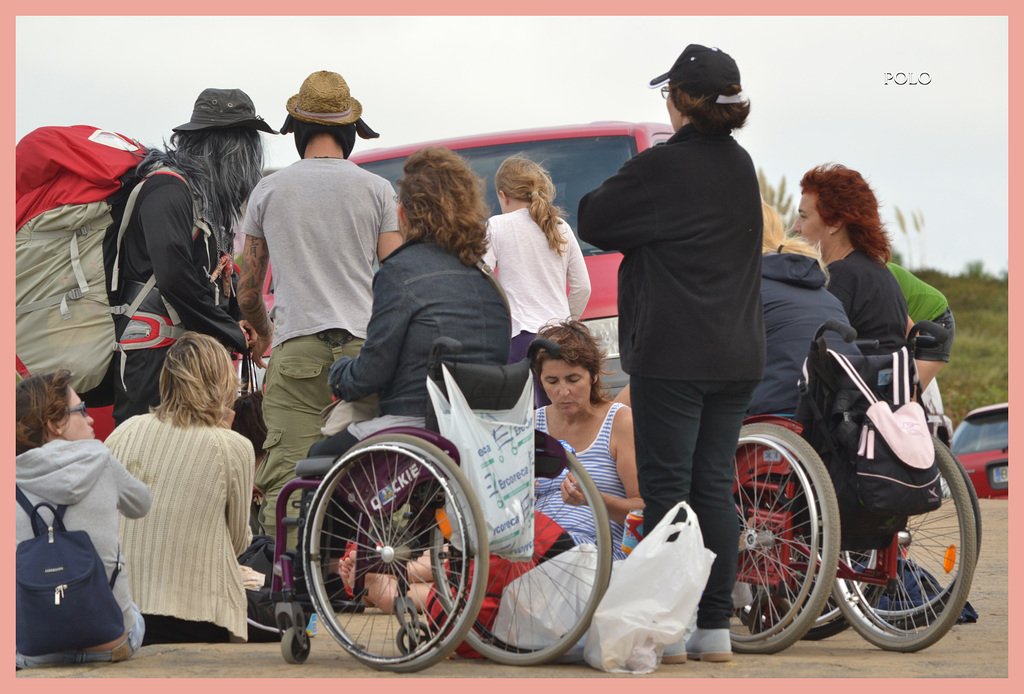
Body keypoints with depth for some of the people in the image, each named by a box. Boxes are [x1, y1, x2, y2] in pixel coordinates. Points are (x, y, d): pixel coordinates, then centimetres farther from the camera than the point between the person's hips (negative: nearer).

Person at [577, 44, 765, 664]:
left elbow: (592, 221, -4)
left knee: (667, 486, -1)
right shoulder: (742, 165, 10)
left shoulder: (662, 167, -13)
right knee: (716, 485, 9)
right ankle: (717, 628, 10)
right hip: (738, 354, 7)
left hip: (673, 356, -7)